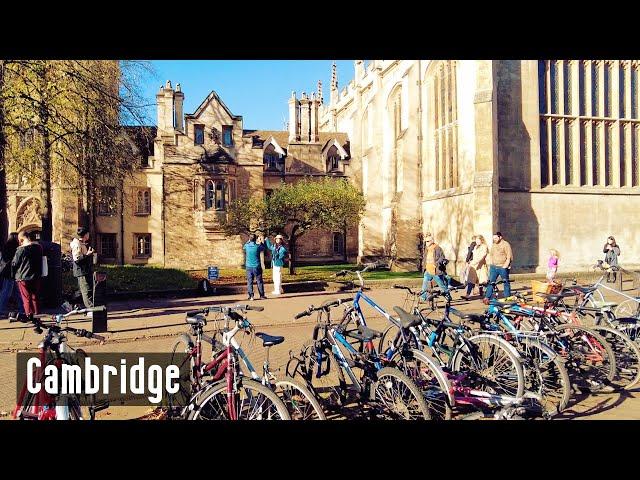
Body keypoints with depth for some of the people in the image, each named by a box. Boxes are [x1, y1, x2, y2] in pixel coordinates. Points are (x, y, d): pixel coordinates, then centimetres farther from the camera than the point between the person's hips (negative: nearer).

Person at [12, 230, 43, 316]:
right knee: (35, 297, 14)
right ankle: (37, 314, 17)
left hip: (23, 278, -5)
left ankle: (29, 316, 4)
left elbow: (14, 264, -6)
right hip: (36, 277, 5)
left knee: (26, 298, 3)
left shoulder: (21, 249, -15)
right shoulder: (38, 247, 1)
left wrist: (13, 275, 8)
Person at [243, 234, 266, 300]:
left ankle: (251, 296, 2)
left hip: (249, 267, 2)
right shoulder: (258, 246, -9)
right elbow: (263, 247, 11)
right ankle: (262, 295, 9)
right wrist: (261, 241, 21)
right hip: (257, 267, -2)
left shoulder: (247, 246, -4)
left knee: (249, 281, 6)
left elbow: (243, 247, 21)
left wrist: (249, 241, 23)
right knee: (259, 281, 6)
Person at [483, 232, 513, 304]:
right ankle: (487, 298, -4)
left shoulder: (506, 244, -6)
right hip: (493, 267, 6)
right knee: (490, 282, -2)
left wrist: (505, 266, -13)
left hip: (503, 267, -5)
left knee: (506, 283, 6)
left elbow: (509, 257, -9)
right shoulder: (494, 245, 15)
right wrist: (491, 264, 13)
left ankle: (508, 298, 16)